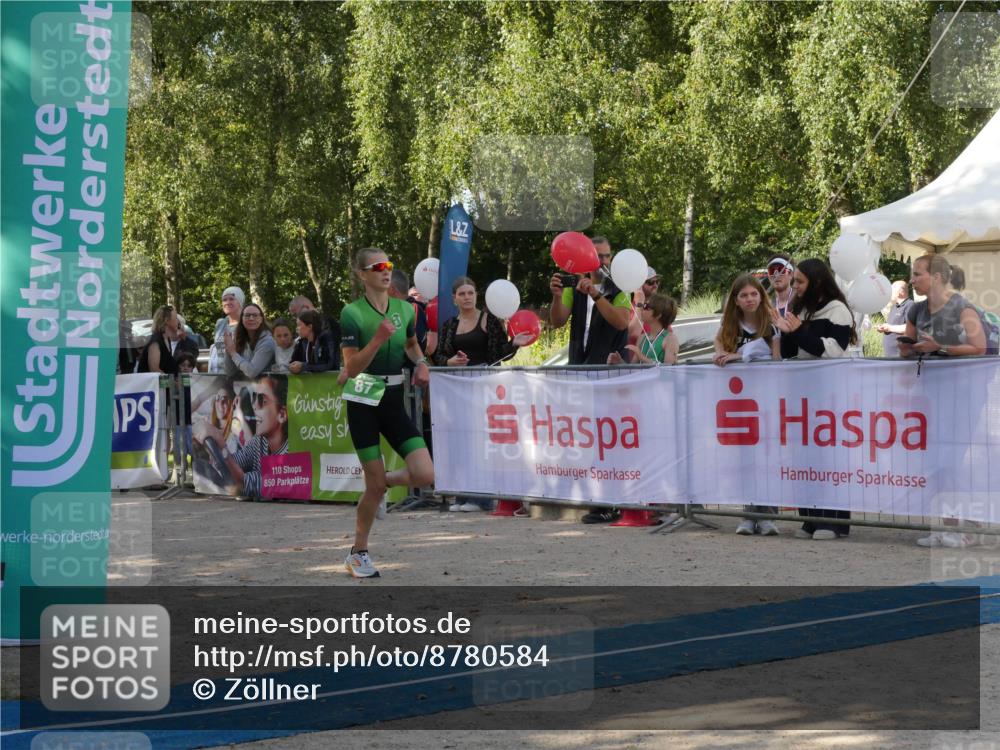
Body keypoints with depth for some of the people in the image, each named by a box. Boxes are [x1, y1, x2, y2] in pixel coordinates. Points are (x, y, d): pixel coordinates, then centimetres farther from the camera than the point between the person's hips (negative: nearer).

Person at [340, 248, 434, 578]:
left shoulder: (404, 309, 4)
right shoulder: (352, 313, -12)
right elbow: (352, 368, -16)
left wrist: (420, 362, 4)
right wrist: (378, 338, -28)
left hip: (394, 401, 5)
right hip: (364, 402, -5)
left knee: (425, 475, -9)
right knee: (375, 484, -3)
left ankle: (380, 483, 23)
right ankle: (358, 553, 17)